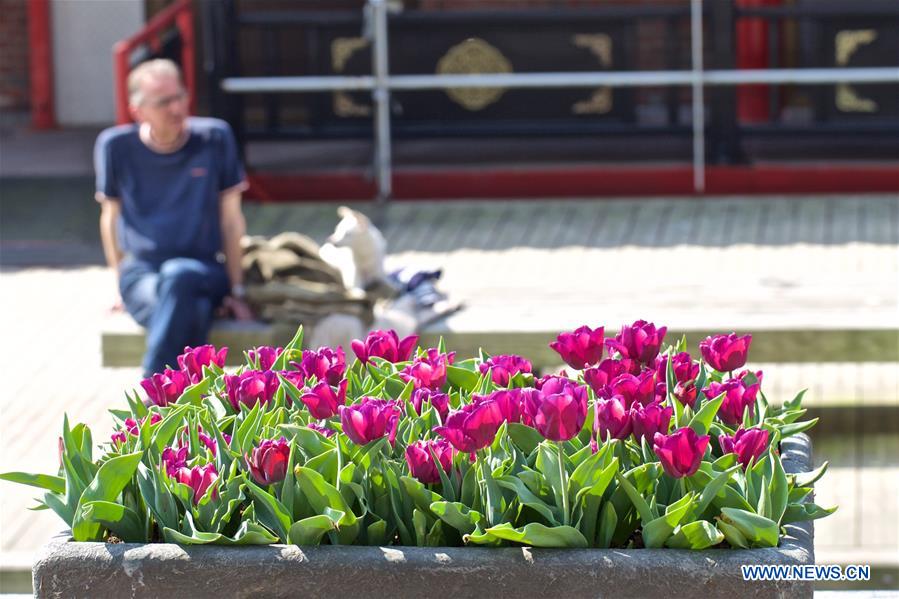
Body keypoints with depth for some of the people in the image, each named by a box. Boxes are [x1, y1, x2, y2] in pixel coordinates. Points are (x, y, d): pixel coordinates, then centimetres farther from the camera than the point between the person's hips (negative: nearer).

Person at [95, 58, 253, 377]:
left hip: (204, 273, 0)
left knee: (178, 277, -38)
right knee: (188, 313, -36)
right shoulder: (116, 146, 2)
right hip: (141, 274, 0)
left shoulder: (215, 138, 1)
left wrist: (236, 290, 4)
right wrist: (121, 284, 9)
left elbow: (231, 219, 6)